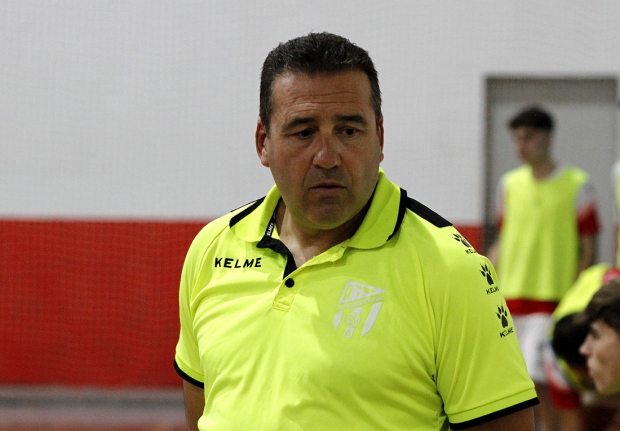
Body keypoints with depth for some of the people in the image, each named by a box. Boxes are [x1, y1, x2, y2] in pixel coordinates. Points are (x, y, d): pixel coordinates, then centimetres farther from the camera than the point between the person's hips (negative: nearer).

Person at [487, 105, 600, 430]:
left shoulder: (577, 185, -2)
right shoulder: (509, 184, 11)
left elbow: (588, 248, -1)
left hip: (552, 300, -5)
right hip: (510, 298, 5)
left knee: (535, 379, -14)